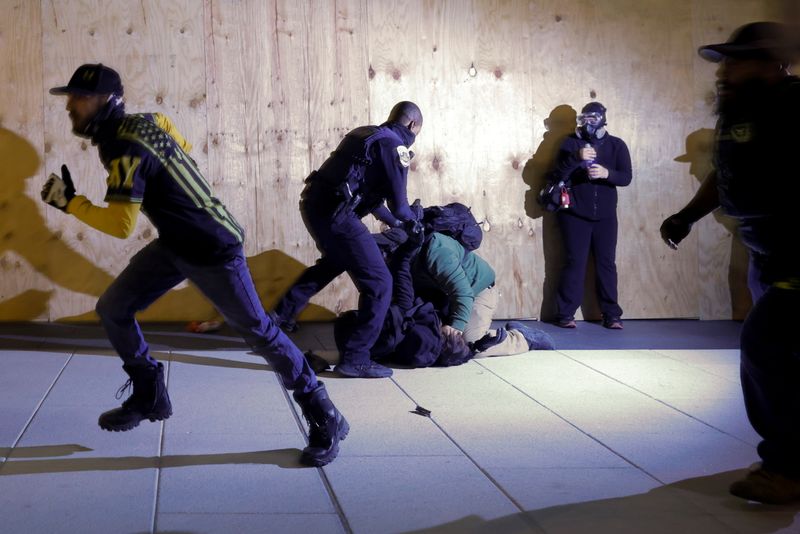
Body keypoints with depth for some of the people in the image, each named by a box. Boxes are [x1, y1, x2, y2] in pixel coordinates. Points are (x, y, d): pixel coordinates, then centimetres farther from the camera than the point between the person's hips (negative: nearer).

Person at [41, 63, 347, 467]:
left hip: (213, 250, -9)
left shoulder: (127, 149, -25)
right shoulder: (143, 122, 1)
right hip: (175, 245, 9)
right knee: (112, 309, 6)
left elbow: (121, 224, -29)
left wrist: (70, 202, -19)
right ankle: (149, 396, 21)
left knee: (257, 330, -4)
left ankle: (325, 418, 7)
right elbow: (183, 148, 18)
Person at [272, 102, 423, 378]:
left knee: (335, 261, 36)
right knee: (379, 284, -3)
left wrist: (394, 222, 35)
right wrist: (410, 221, 16)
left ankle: (283, 312, 44)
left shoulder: (367, 135, 20)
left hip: (315, 202, 9)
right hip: (334, 213, -9)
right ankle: (355, 358, 0)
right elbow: (398, 204, -6)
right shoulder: (395, 146, -7)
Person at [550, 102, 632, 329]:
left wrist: (607, 173, -25)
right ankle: (565, 314, 2)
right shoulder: (571, 142, 0)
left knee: (607, 263, 2)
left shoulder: (617, 145, 4)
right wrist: (576, 158, -25)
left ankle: (611, 314, 8)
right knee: (575, 263, -3)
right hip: (575, 215, -2)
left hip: (605, 216, 2)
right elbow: (557, 175, -9)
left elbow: (626, 177, -5)